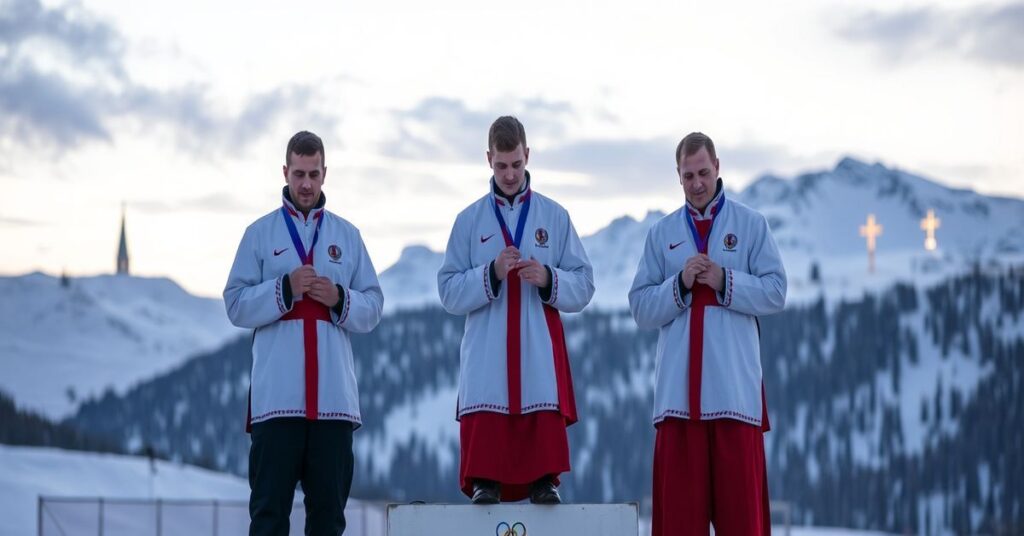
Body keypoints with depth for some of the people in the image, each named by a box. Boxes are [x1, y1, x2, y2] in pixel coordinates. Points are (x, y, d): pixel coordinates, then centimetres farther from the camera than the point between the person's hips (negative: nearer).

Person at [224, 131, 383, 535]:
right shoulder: (260, 233, 8)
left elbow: (372, 309, 10)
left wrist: (339, 298, -9)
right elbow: (236, 305, 0)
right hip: (277, 395, -2)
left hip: (334, 395, 2)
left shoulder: (347, 235, 14)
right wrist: (285, 289, -13)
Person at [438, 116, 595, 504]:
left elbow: (583, 287, 7)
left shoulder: (555, 217, 11)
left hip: (540, 359, 0)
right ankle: (485, 484, -5)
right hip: (486, 360, 0)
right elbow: (449, 293, 3)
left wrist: (548, 279, -13)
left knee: (544, 432, -12)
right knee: (484, 431, -12)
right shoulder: (470, 220, 10)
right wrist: (491, 274, -13)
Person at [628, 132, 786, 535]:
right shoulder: (661, 234, 12)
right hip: (678, 386, 2)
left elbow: (775, 292, 0)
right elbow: (641, 308, 7)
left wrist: (725, 282, -12)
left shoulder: (751, 225, 7)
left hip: (734, 385, -2)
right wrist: (680, 284, -9)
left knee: (740, 498, -3)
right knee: (679, 502, 1)